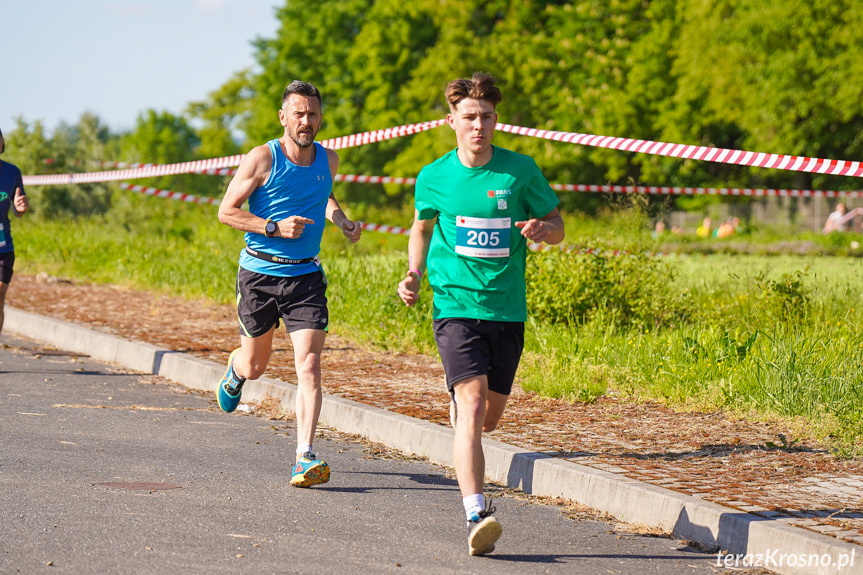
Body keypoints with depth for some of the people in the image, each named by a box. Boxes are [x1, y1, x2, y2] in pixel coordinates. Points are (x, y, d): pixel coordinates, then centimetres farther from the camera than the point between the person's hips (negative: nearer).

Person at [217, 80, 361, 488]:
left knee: (309, 367, -14)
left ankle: (305, 457, -17)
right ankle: (234, 370, 52)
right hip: (259, 273, -2)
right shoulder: (263, 158, -10)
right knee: (254, 367, 13)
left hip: (305, 275, 2)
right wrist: (274, 227, -20)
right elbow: (226, 211, -8)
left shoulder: (328, 160, 5)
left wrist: (342, 222, 9)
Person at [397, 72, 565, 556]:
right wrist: (414, 275, 3)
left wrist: (541, 230, -16)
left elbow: (557, 226, 8)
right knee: (471, 405, -20)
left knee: (490, 416, 13)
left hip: (507, 310, 2)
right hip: (456, 305, -2)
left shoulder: (520, 171, -1)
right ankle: (477, 516, -26)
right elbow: (422, 228, 20)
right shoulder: (434, 177, 1)